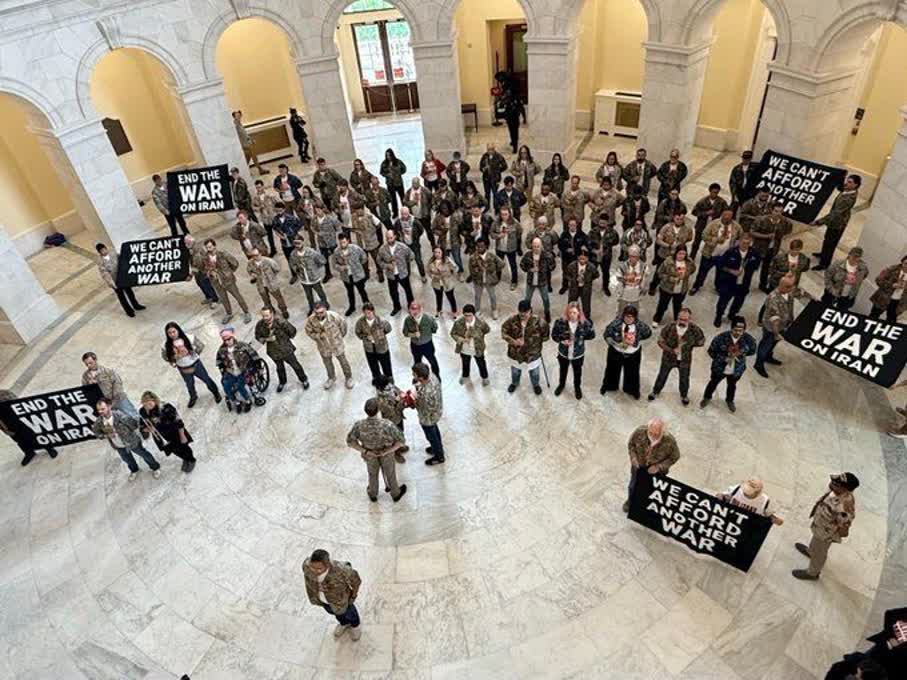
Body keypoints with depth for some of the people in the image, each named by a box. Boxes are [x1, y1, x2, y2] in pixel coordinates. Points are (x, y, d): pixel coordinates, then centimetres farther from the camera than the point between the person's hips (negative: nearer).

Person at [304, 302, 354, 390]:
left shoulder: (333, 316, -31)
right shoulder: (311, 320, -26)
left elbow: (343, 324, -10)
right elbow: (309, 332, -7)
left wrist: (341, 335, 5)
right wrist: (319, 336, -23)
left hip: (337, 345, -2)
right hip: (323, 347, 2)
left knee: (343, 362, 20)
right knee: (327, 363, 26)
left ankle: (348, 377, 47)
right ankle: (331, 377, 55)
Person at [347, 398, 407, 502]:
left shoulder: (359, 425, -35)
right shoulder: (387, 425, -41)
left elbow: (350, 441, -20)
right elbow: (401, 441, -32)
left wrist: (365, 451, -17)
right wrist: (386, 451, -24)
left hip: (370, 455, 2)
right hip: (386, 456, -2)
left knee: (373, 474, 33)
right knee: (390, 474, 28)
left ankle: (373, 495, 59)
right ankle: (396, 494, 56)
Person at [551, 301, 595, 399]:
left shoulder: (585, 323, -24)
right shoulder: (560, 322, -24)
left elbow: (592, 335, -6)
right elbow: (554, 335, -11)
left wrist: (581, 338, -16)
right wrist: (562, 341, -26)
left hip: (578, 354, 0)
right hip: (563, 353, 0)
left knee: (577, 372, 26)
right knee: (563, 370, 28)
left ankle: (577, 387, 55)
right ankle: (561, 384, 58)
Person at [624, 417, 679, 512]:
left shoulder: (670, 441, -35)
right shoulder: (640, 431, -31)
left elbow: (675, 457, -15)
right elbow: (631, 444, -9)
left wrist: (659, 467, -22)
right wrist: (633, 457, -23)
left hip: (656, 471, -2)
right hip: (638, 466, 2)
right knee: (633, 486, 27)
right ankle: (630, 501, 59)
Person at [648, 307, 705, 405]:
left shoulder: (694, 329, -26)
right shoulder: (669, 327, -28)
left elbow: (701, 341, -6)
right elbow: (660, 341, -17)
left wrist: (689, 344, -17)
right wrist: (672, 350, -29)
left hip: (685, 360, 1)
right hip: (669, 358, -1)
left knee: (684, 379, 24)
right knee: (662, 376, 22)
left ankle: (684, 395, 54)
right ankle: (655, 391, 50)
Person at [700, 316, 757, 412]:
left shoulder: (748, 339, -22)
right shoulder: (721, 337, -29)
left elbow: (752, 351, -2)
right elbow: (711, 351, -15)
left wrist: (741, 353, -19)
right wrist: (724, 358, -24)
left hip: (737, 369, 2)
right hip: (720, 367, -2)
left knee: (732, 385, 29)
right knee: (713, 383, 25)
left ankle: (729, 400, 59)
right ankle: (707, 397, 54)